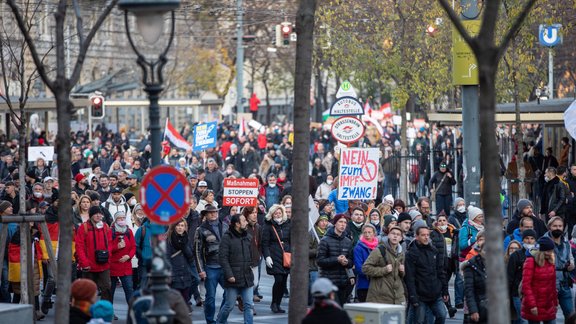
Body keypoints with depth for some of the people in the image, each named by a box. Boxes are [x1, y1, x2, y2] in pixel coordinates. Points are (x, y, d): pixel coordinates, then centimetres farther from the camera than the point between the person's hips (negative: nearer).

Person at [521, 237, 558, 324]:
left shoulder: (550, 261, 9)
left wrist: (555, 303, 15)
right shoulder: (531, 262, -11)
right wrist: (532, 305, -19)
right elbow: (526, 285, -15)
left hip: (549, 307, 6)